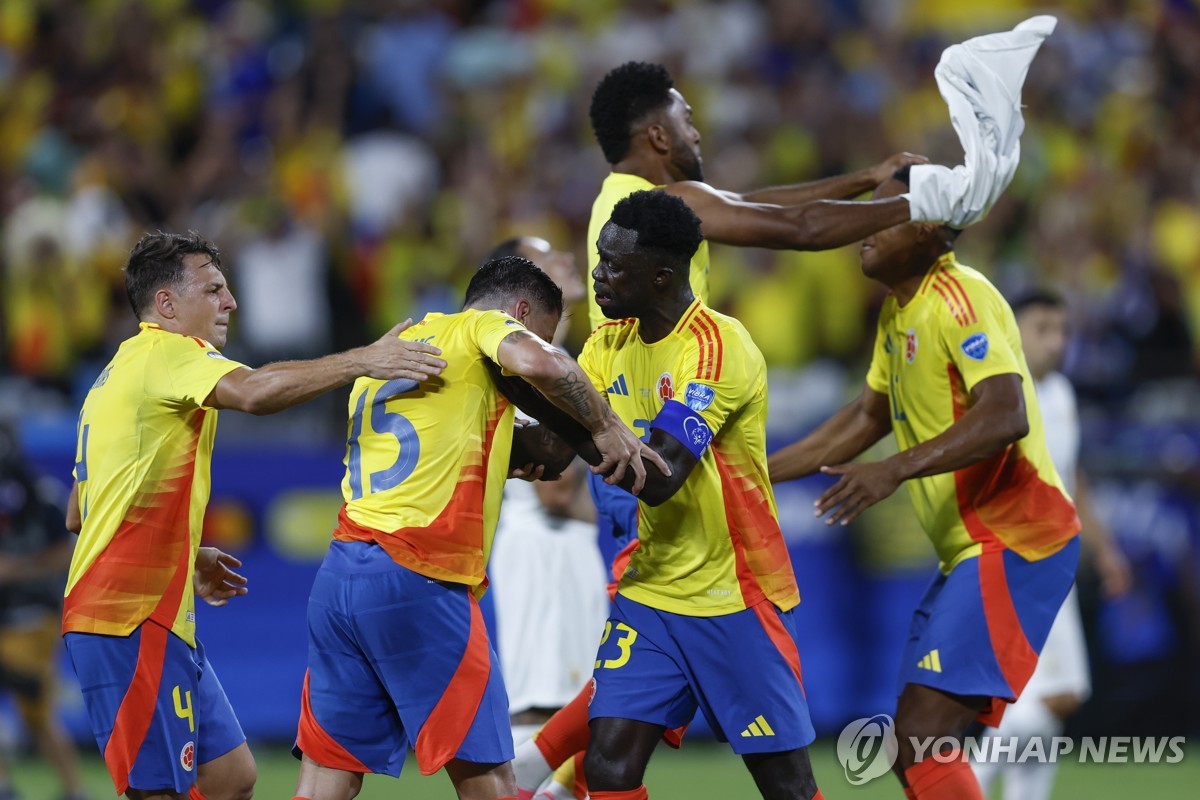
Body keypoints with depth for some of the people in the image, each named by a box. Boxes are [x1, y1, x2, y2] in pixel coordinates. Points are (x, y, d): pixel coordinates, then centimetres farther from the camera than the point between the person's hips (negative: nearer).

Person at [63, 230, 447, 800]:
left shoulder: (115, 375, 22)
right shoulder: (168, 352, -9)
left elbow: (77, 514, 26)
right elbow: (254, 391, -31)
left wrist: (185, 557, 27)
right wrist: (364, 361, -28)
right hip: (130, 621, -10)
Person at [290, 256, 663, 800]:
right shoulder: (484, 325, 4)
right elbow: (538, 364, -19)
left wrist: (524, 448, 23)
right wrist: (605, 426, -7)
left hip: (339, 571, 7)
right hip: (417, 579, -7)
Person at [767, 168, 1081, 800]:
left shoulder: (960, 298, -15)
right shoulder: (898, 312, 14)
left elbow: (1005, 416, -29)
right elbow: (868, 417, 29)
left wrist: (895, 470, -36)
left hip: (1012, 543, -10)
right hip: (969, 552, 10)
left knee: (922, 738, -19)